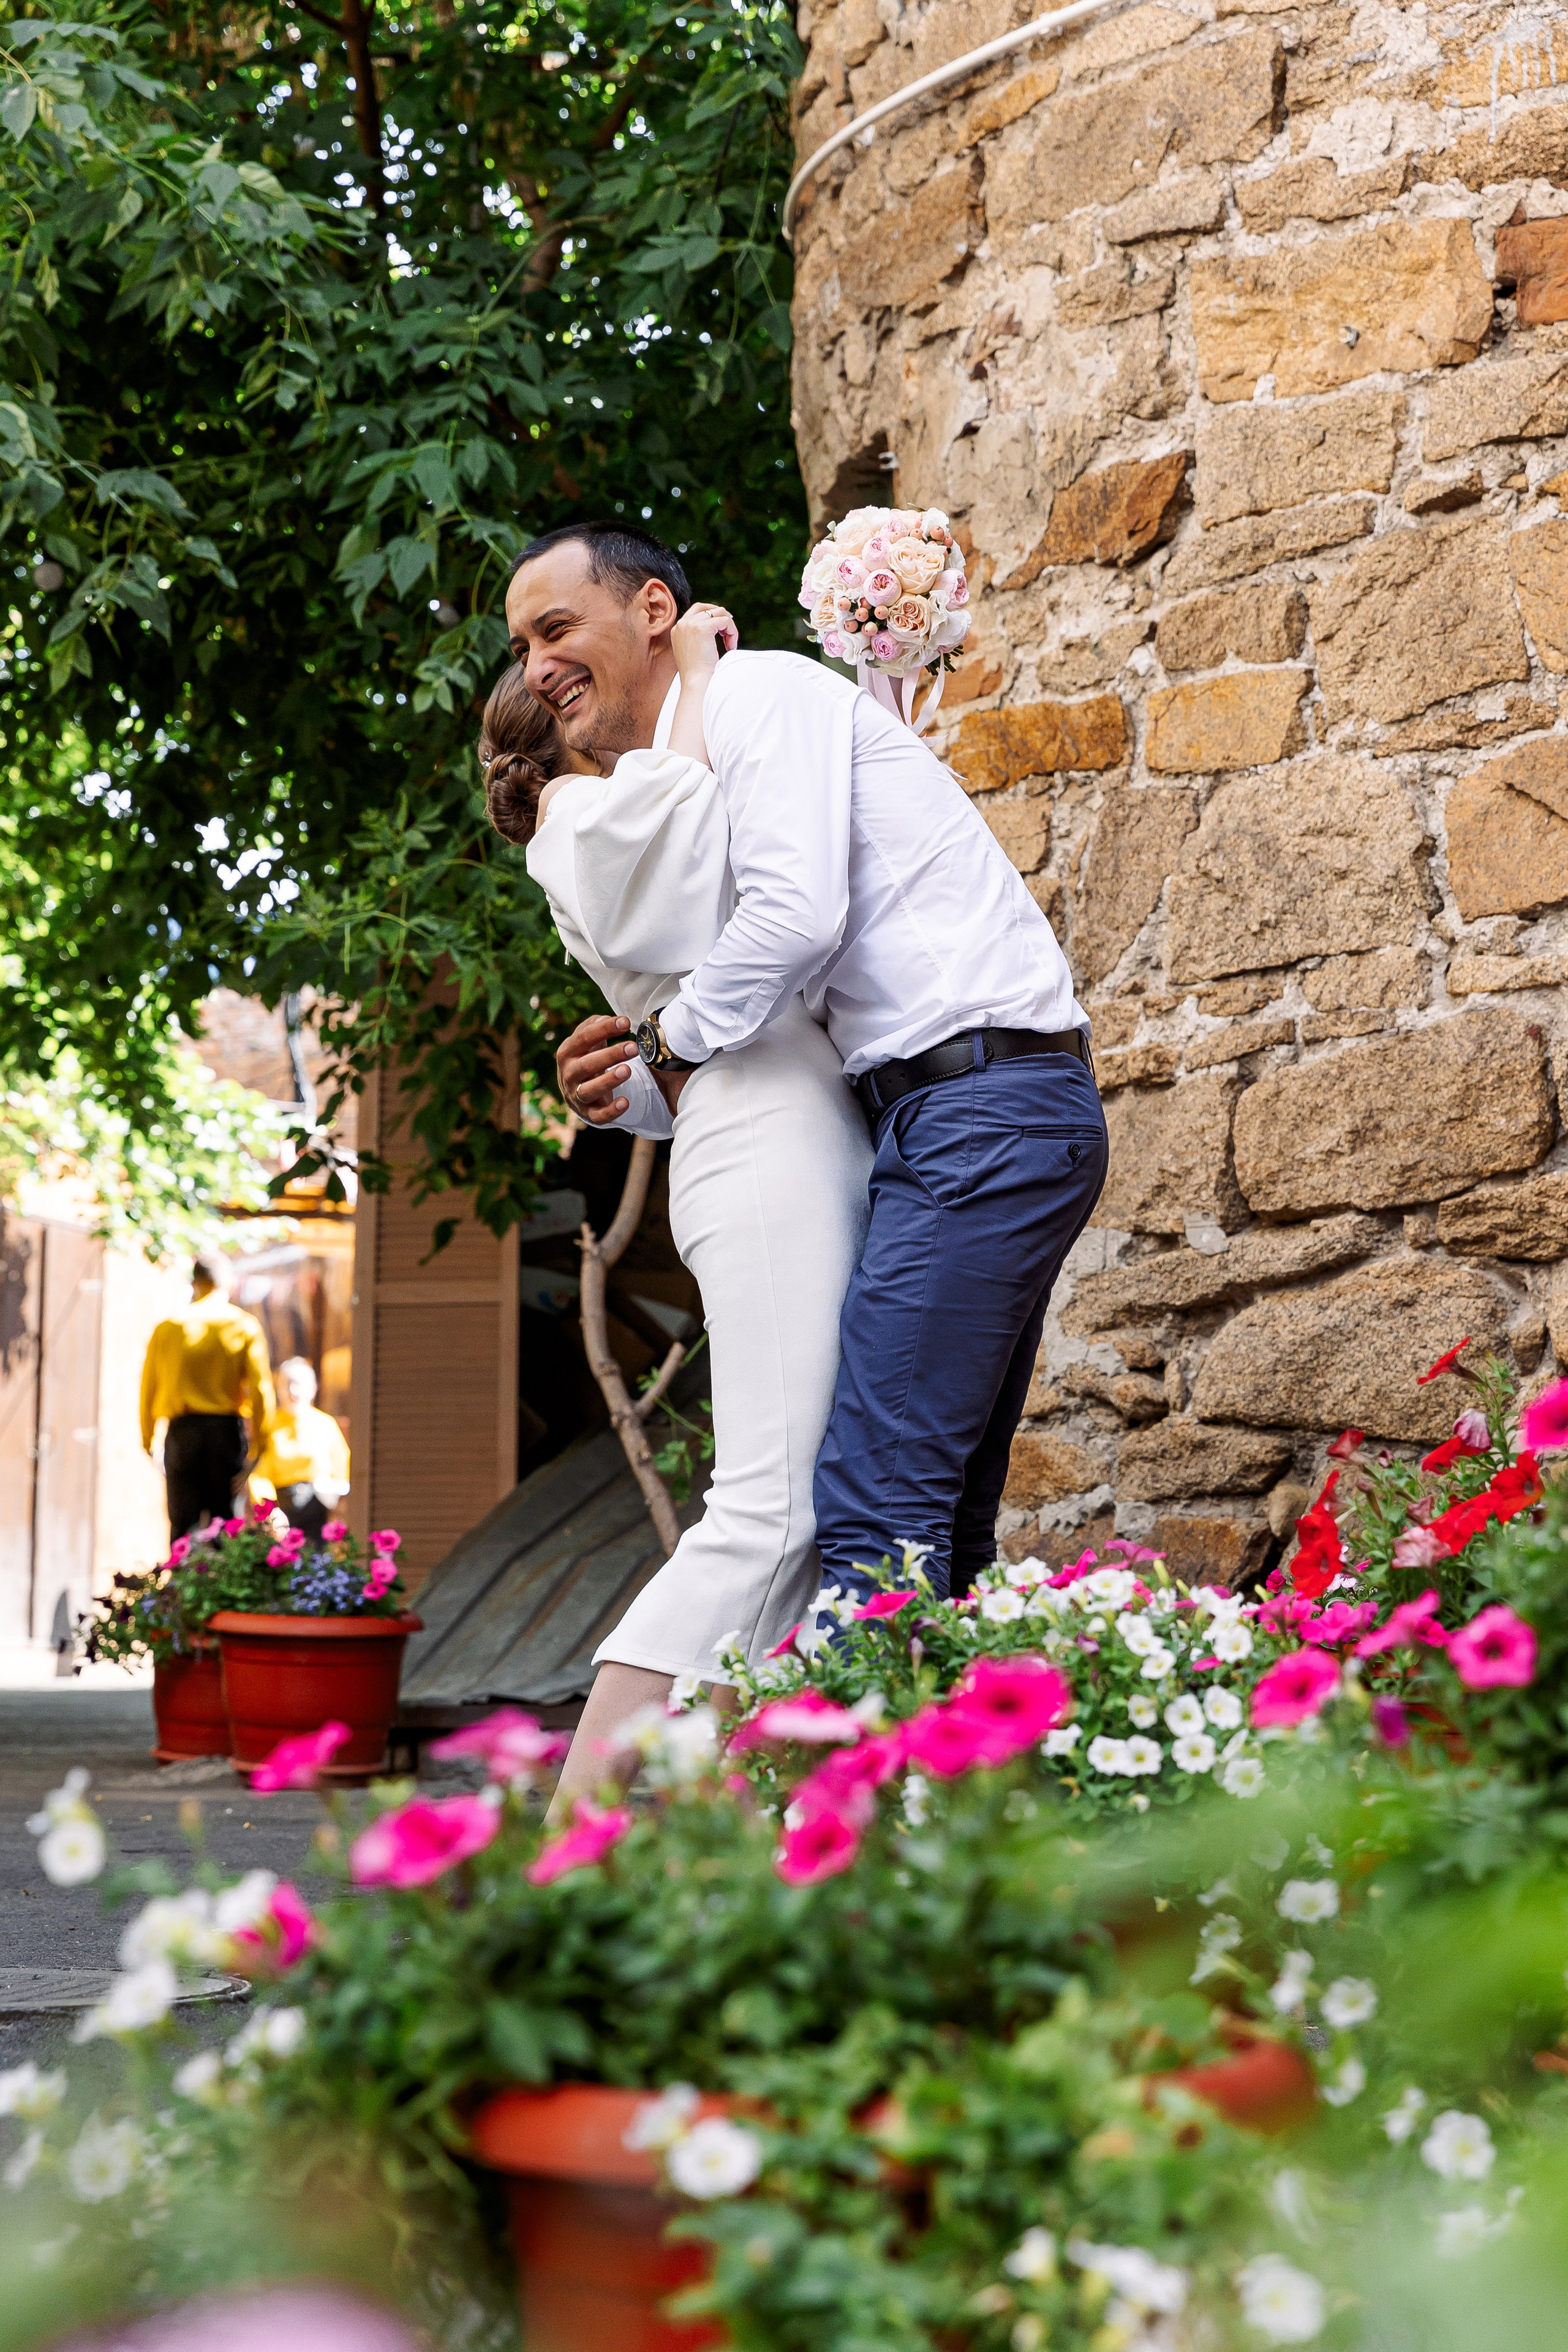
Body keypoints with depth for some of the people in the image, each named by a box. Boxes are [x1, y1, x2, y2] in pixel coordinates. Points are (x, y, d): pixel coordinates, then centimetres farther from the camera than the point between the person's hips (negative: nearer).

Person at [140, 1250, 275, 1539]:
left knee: (183, 1523, 1)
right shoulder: (245, 1326, 1)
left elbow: (149, 1386, 7)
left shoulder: (168, 1327, 5)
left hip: (182, 1429, 1)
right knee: (226, 1521, 5)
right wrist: (260, 1443, -1)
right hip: (228, 1429, -1)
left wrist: (148, 1438, 17)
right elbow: (260, 1388, -6)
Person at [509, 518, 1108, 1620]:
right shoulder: (683, 790, 26)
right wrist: (634, 1093, 8)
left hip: (980, 1106, -10)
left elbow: (801, 917, -19)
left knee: (874, 1501, -16)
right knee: (939, 1522, 8)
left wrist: (669, 1038, -3)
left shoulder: (761, 690, -2)